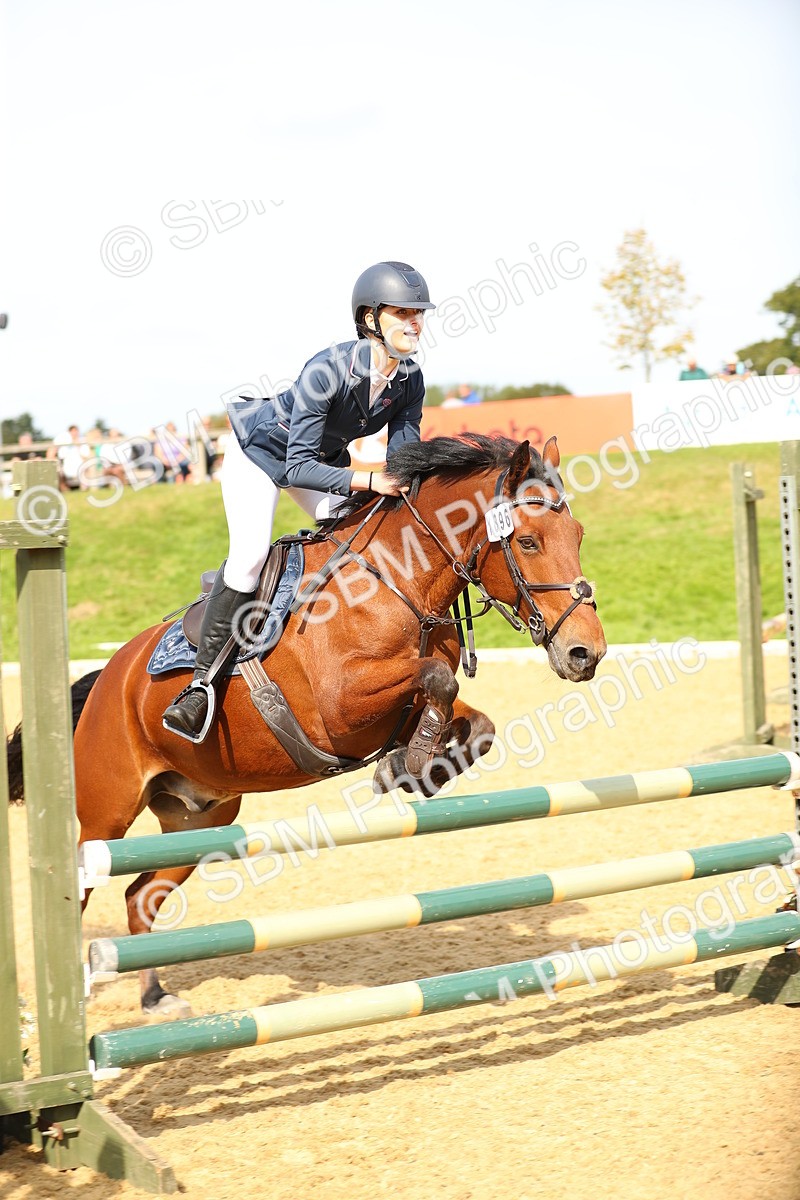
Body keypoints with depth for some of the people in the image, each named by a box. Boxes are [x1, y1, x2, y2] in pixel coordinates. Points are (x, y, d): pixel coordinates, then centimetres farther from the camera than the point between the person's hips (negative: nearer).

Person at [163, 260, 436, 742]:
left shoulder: (410, 382, -18)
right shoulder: (327, 369, -37)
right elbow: (298, 468, -37)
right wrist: (369, 481, -46)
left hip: (327, 456, 7)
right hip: (261, 449, -7)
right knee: (250, 554, -23)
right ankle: (204, 680, -14)